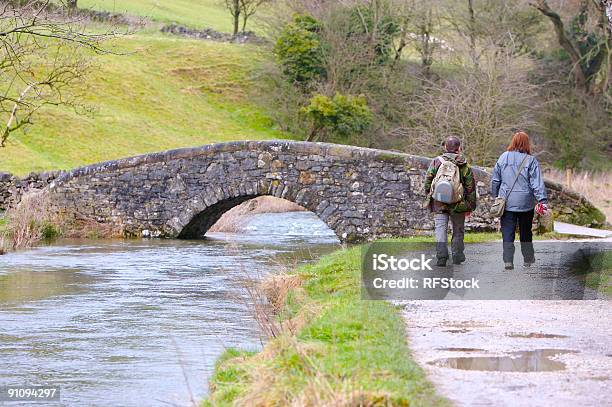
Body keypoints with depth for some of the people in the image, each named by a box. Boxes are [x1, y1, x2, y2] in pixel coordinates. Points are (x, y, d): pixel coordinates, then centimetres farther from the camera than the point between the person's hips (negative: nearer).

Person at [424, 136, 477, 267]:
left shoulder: (436, 162, 2)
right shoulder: (464, 165, -1)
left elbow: (428, 182, 3)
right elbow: (470, 186, 0)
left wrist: (429, 197, 14)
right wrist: (470, 205, 7)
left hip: (439, 203, 0)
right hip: (458, 204, 0)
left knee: (441, 230, 0)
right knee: (458, 230, 14)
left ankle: (441, 257, -12)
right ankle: (457, 256, 20)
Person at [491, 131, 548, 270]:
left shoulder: (503, 158, 2)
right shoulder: (530, 160, -6)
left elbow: (495, 180, 8)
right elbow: (537, 183, -10)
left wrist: (495, 197, 17)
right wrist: (542, 200, -11)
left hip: (506, 202, 1)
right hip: (525, 203, -1)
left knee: (507, 233, 0)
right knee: (526, 232, 15)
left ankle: (508, 261, -11)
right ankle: (528, 258, 26)